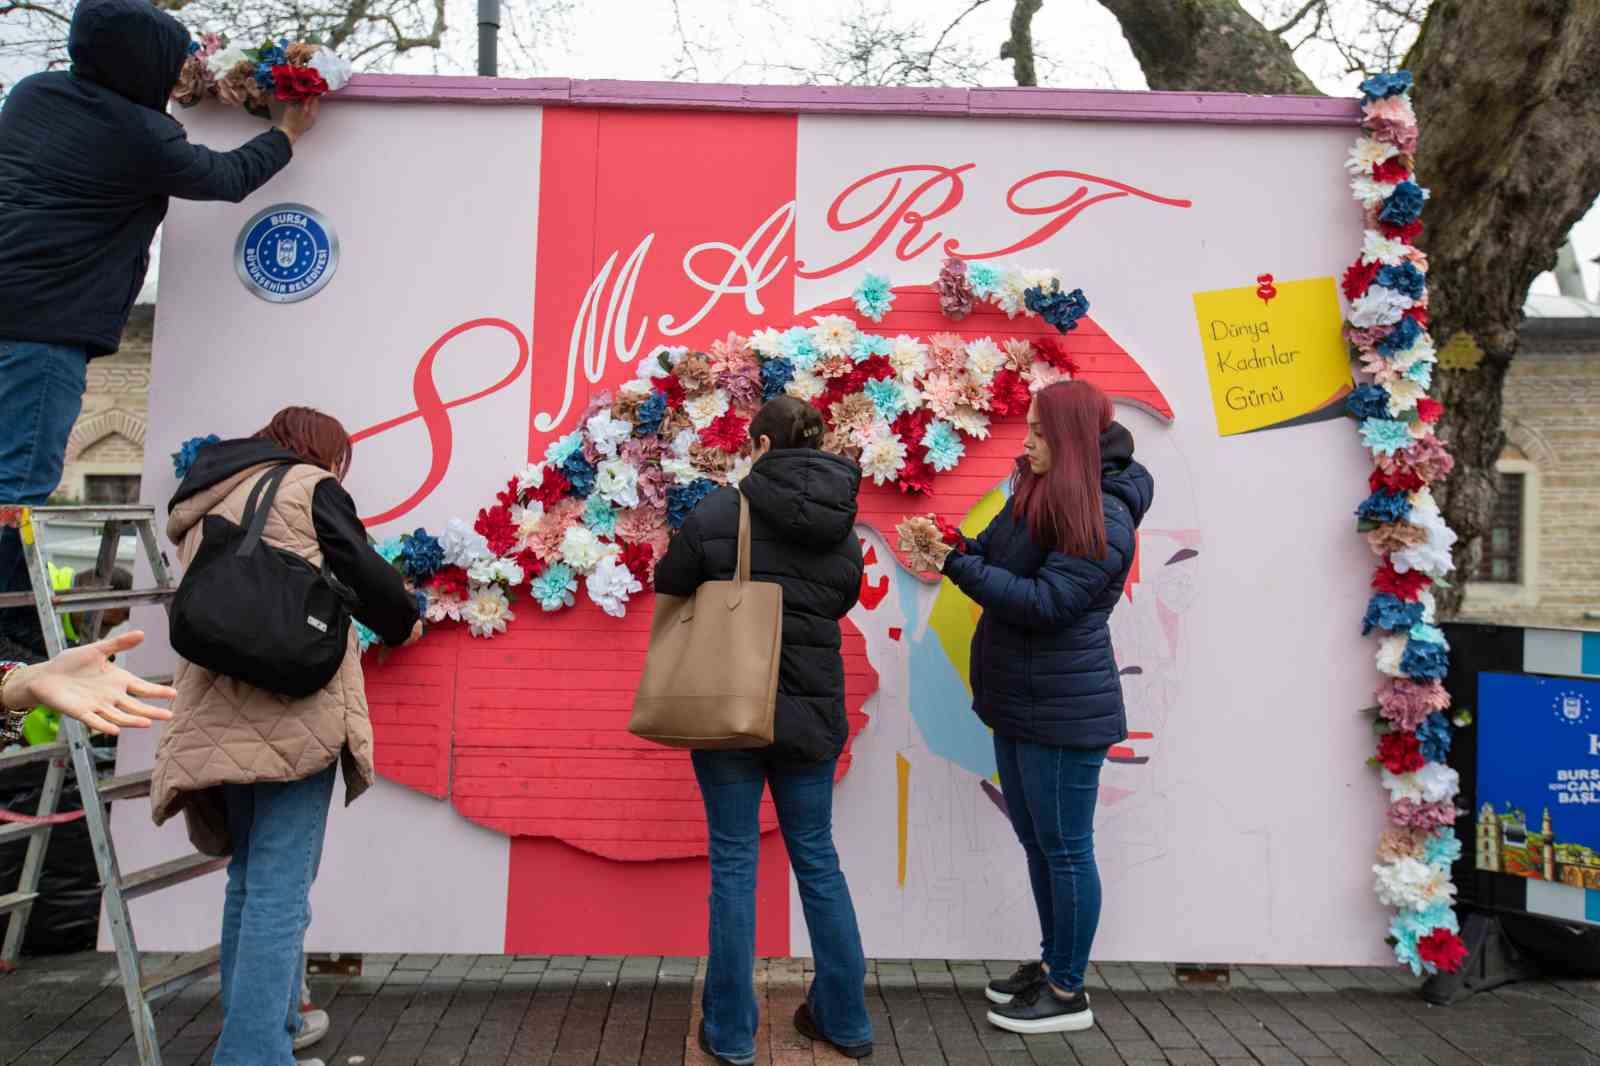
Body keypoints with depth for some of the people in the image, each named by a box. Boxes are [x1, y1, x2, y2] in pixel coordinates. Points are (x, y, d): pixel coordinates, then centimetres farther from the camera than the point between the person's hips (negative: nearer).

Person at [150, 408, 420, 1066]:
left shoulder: (201, 507, 24)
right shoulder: (308, 486, 2)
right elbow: (365, 573, -3)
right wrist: (404, 622, 17)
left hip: (219, 717, 8)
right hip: (293, 713, -8)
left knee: (250, 879, 19)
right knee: (280, 890, -7)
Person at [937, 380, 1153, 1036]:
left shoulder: (1104, 519, -17)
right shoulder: (1037, 495, 9)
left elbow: (1045, 602, -23)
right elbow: (997, 557, 10)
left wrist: (956, 564, -20)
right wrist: (952, 545, -11)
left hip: (1063, 710, -9)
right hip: (1017, 704, 9)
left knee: (1065, 850, 4)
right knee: (1036, 844, 19)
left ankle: (1068, 994, 18)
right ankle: (1052, 964, 35)